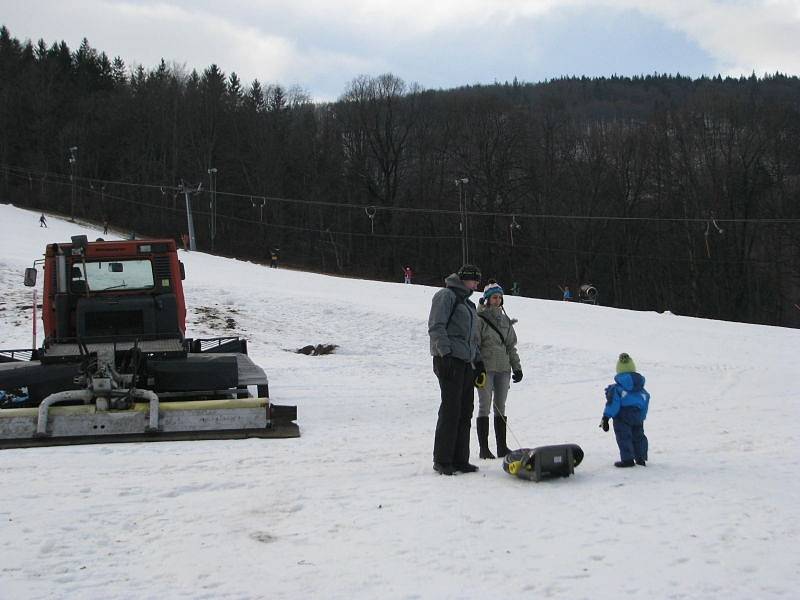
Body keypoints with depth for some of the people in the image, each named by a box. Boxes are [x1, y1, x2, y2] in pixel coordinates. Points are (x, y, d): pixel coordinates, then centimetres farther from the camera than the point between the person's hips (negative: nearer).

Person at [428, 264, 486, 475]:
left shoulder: (468, 303, 25)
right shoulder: (446, 296, -2)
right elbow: (436, 327, -12)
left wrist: (479, 363, 22)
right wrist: (445, 354, -20)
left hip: (467, 363, 9)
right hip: (450, 361, -9)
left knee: (465, 412, 6)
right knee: (450, 411, -10)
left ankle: (460, 459, 11)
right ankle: (442, 461, -4)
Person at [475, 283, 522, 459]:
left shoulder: (505, 320, 14)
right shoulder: (480, 319, -5)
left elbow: (511, 346, 19)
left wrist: (517, 367, 15)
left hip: (503, 369, 6)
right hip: (486, 369, -6)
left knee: (500, 407, 9)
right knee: (485, 407, -2)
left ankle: (502, 447, 14)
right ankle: (484, 449, 2)